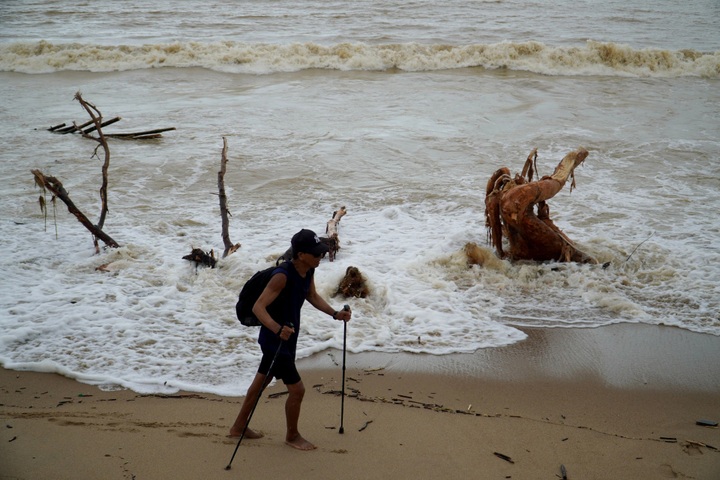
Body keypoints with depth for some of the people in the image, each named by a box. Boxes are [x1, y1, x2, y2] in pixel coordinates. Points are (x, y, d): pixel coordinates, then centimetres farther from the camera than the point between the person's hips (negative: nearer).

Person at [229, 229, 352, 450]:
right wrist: (278, 329, -48)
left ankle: (239, 426, 40)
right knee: (297, 389, -2)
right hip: (274, 340, -9)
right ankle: (292, 436, 22)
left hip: (287, 338, 9)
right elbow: (258, 307, -33)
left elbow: (312, 296, 16)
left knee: (262, 380, 22)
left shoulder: (309, 271, -4)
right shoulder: (283, 276, -30)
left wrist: (335, 313, 4)